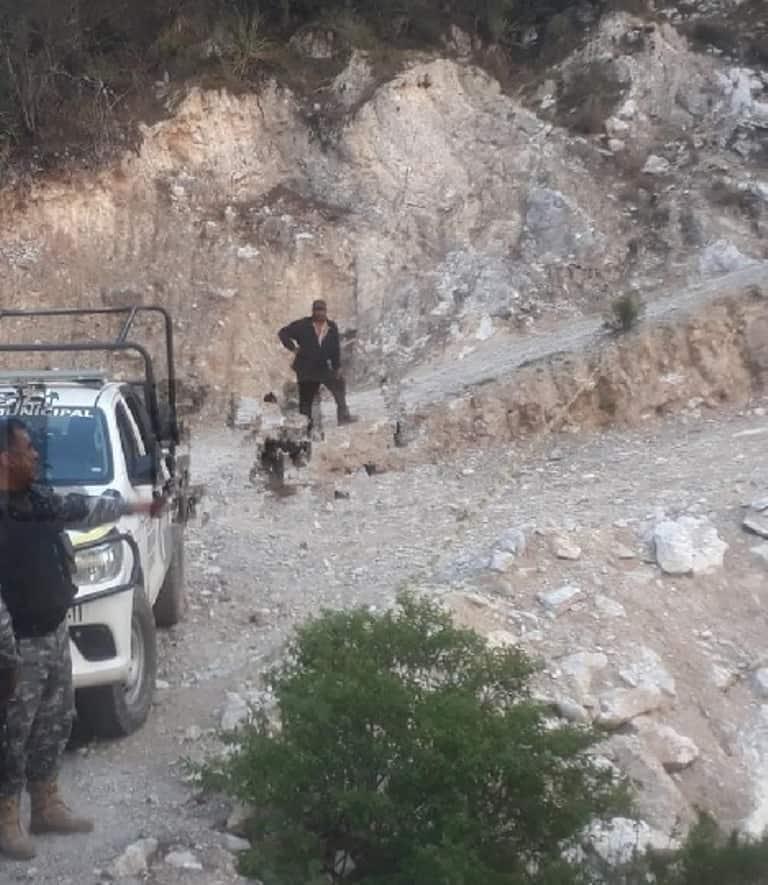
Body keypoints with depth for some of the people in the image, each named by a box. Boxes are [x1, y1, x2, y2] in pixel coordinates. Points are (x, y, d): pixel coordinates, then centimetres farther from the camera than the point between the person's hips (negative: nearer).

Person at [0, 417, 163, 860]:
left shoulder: (37, 498, 4)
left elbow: (83, 509, 22)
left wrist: (136, 507, 33)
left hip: (54, 633, 9)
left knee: (56, 722, 19)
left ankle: (47, 805, 33)